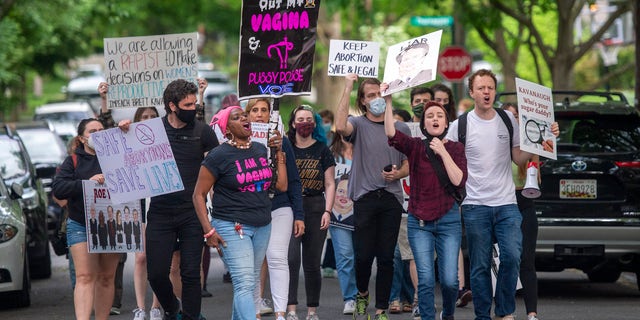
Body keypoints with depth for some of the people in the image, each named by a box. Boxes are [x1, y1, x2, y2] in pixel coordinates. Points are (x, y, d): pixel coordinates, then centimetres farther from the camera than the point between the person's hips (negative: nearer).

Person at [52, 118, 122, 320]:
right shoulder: (73, 161, 6)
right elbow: (58, 188, -5)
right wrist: (87, 183, -20)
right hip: (81, 226, -2)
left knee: (106, 278, 7)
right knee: (85, 277, -14)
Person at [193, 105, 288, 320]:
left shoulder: (261, 150, 11)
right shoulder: (219, 156, -6)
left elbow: (281, 185, 12)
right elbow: (199, 195, -4)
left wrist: (279, 153, 7)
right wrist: (208, 231, -10)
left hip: (262, 227, 6)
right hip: (232, 227, -6)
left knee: (250, 284, 10)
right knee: (245, 285, -15)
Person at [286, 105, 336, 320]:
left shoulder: (322, 150, 8)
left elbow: (330, 184, 6)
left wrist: (327, 211, -4)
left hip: (315, 207, 1)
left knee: (312, 263, 4)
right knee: (291, 259, -13)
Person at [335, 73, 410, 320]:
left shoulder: (401, 128, 12)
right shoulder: (358, 124, 3)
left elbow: (409, 165, 16)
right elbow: (340, 126, -22)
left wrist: (398, 174, -7)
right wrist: (347, 88, -18)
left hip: (392, 199, 2)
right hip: (365, 198, -2)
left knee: (386, 258, 2)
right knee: (364, 255, -3)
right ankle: (362, 295, 25)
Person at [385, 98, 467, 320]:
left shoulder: (455, 148, 5)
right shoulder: (416, 147, 4)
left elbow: (459, 181, -8)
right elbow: (392, 135, -16)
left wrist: (443, 152, -13)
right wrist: (388, 102, -23)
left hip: (448, 220, 0)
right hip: (419, 222, 0)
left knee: (449, 280, -4)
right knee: (426, 279, -8)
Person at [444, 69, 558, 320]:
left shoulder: (508, 120, 8)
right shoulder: (460, 125, 0)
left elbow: (519, 158, 9)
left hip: (506, 204, 1)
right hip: (475, 206, -1)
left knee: (512, 256, -13)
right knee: (480, 266, 2)